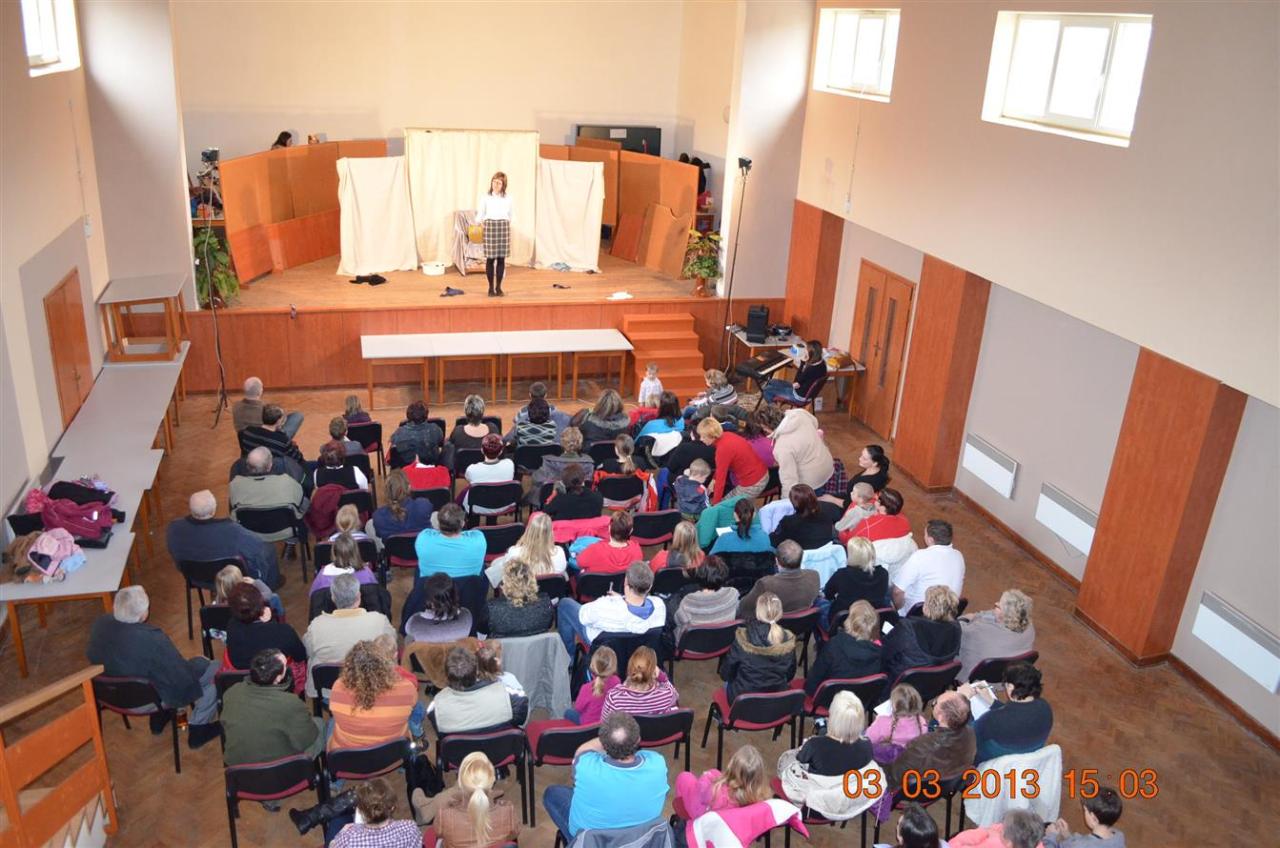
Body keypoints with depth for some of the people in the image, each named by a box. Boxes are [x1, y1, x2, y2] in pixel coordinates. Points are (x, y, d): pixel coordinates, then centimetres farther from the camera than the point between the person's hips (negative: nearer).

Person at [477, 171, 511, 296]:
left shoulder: (508, 199, 6)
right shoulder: (485, 198, 0)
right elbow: (480, 215, 1)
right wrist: (479, 221, -12)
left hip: (504, 227, 2)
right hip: (490, 226, -2)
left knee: (501, 259, 3)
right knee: (490, 259, -2)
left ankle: (498, 287, 12)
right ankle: (491, 287, 7)